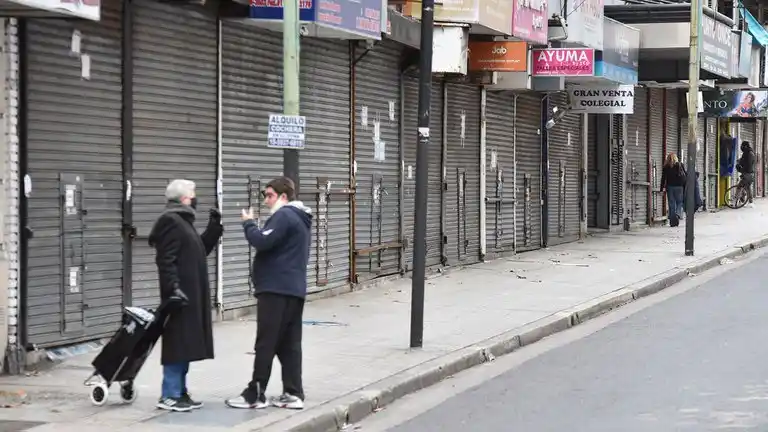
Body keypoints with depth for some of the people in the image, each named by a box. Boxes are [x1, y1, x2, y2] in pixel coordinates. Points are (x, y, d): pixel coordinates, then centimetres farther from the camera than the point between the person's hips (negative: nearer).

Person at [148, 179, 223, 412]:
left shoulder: (183, 221, 18)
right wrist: (173, 287, -27)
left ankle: (180, 392, 16)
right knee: (177, 344, -8)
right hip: (180, 295, -10)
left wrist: (214, 227, 15)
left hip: (191, 295, 10)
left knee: (185, 345, 11)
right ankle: (169, 396, -6)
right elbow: (165, 260, -21)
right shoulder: (171, 221, -13)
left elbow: (200, 251, 23)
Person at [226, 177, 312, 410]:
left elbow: (262, 241, -22)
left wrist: (248, 223, -6)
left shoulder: (284, 216, -12)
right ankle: (293, 393, 5)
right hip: (294, 289, 10)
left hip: (276, 289, -10)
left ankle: (255, 394, -3)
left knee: (266, 344, -6)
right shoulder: (299, 218, 20)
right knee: (289, 344, 8)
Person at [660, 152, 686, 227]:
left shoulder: (666, 167, 3)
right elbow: (685, 176, 1)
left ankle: (672, 222, 3)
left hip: (670, 187, 1)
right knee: (679, 202, 9)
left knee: (671, 204, 5)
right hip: (679, 186, -1)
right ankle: (678, 214, -19)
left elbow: (663, 178, 3)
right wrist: (685, 187, 8)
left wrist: (662, 188, 6)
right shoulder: (680, 165, 2)